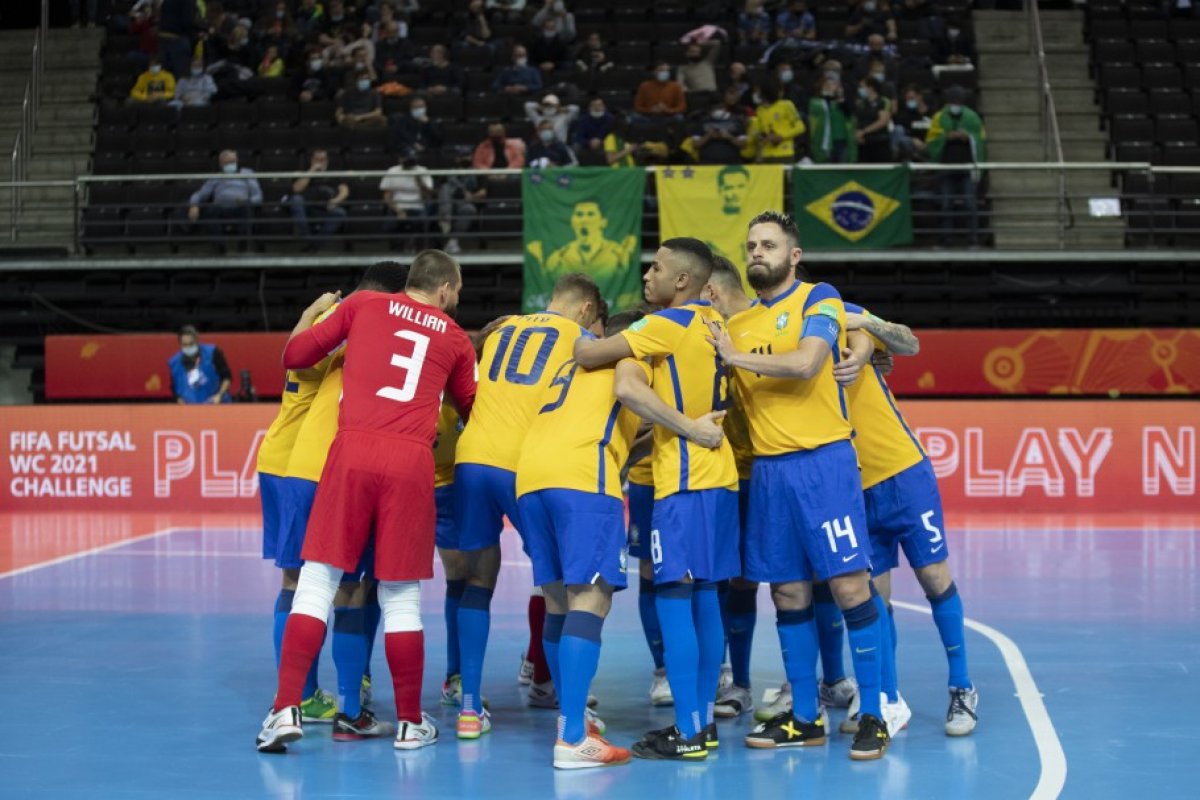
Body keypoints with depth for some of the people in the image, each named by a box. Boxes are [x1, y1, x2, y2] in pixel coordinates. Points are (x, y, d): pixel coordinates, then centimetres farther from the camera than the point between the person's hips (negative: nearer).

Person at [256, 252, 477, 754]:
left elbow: (294, 356, 15)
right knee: (401, 596, 8)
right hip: (411, 461, 0)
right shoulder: (455, 339, 17)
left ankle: (287, 709, -3)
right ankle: (410, 724, 15)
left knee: (317, 581, 4)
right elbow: (470, 411, 29)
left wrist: (312, 312, 35)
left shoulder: (362, 305, 14)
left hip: (352, 449, 0)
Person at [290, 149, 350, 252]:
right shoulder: (305, 175, 22)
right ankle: (304, 235, -36)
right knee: (296, 199, -32)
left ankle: (316, 243, -33)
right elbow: (296, 189, 1)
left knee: (340, 213, -33)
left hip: (328, 209, 0)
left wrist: (337, 200, -18)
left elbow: (345, 190, 5)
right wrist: (311, 172, 1)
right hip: (307, 207, 0)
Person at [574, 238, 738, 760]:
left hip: (684, 481, -8)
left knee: (673, 600, -7)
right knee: (704, 599, 11)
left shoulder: (667, 325, -11)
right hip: (718, 473, 8)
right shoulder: (713, 323, 13)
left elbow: (588, 355, -14)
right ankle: (703, 723, 16)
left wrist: (582, 340, 6)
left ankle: (687, 735, -7)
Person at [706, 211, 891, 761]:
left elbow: (805, 364, -17)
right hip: (767, 467, 6)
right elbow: (731, 396, 26)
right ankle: (805, 718, 16)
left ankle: (873, 717, 0)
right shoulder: (737, 324, 16)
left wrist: (737, 357, -9)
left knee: (849, 585, -8)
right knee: (788, 594, 7)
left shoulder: (818, 298, -2)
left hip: (822, 460, -6)